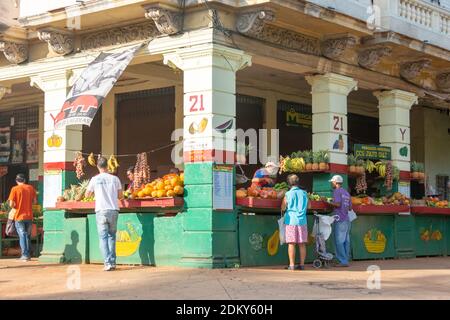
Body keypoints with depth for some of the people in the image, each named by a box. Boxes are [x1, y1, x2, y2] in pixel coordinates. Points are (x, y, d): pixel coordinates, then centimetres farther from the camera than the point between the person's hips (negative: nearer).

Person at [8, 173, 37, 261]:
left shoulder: (15, 189, -8)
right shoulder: (31, 188, 3)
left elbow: (11, 204, -12)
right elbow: (35, 201, 7)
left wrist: (16, 206, 9)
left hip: (19, 216, -3)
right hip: (29, 216, 3)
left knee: (22, 235, 1)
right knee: (28, 235, 15)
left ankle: (25, 255, -4)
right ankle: (28, 254, 18)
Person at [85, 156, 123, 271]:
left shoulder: (95, 179, 0)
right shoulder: (115, 179, 4)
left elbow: (87, 194, 12)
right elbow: (120, 196, 10)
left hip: (101, 211, -2)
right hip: (113, 210, 2)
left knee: (103, 237, 0)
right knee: (112, 236, 13)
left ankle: (108, 263, -10)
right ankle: (112, 262, 11)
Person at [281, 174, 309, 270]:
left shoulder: (288, 194, -5)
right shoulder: (304, 193, 6)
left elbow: (283, 208, -1)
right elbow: (308, 206, 16)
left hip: (291, 220, -3)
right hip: (302, 220, 3)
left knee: (291, 243, -2)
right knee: (302, 244, 7)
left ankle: (292, 265, -5)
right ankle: (302, 264, 9)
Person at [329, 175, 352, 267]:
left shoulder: (337, 191, -6)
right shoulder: (346, 192, 20)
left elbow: (338, 204, -18)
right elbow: (350, 208, 19)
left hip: (340, 220, -8)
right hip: (347, 220, 8)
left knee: (339, 241, -7)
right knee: (346, 241, 9)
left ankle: (343, 261, -9)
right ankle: (346, 260, 11)